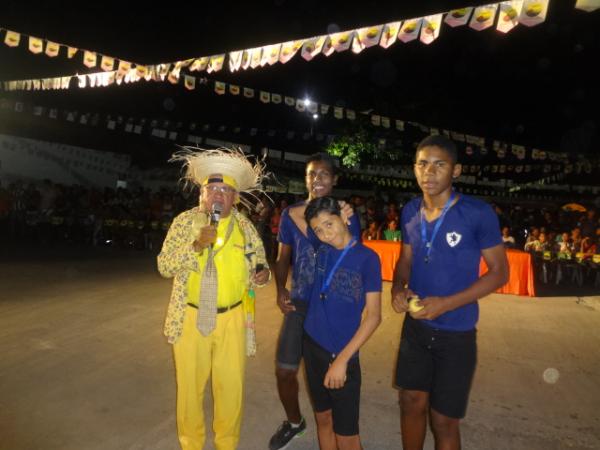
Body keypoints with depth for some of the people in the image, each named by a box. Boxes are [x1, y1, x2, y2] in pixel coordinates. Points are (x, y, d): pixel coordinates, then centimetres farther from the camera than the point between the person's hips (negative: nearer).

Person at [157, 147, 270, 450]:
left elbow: (259, 262, 8)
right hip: (190, 318, 0)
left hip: (231, 319, 1)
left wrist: (261, 273, -16)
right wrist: (196, 246, -22)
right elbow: (164, 266, -7)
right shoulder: (184, 221, -3)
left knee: (231, 388, 9)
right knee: (189, 387, 13)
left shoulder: (245, 227, 1)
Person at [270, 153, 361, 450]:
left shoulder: (347, 215, -6)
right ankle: (294, 422, 39)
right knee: (284, 371, 8)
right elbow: (283, 257, 7)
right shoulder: (290, 214, -1)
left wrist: (342, 225, -23)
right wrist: (280, 289, -9)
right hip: (300, 304, 2)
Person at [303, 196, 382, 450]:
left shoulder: (367, 257, -13)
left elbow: (374, 316, -14)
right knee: (322, 418, 21)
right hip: (312, 345, 5)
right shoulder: (322, 251, 0)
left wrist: (342, 359, -19)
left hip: (340, 354, -5)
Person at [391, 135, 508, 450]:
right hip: (415, 326, 4)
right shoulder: (410, 211, -2)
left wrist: (446, 303, -22)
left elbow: (499, 272, -13)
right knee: (412, 403, 18)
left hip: (456, 333, -4)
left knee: (443, 419, 11)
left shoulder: (478, 213, -17)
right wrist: (398, 288, -11)